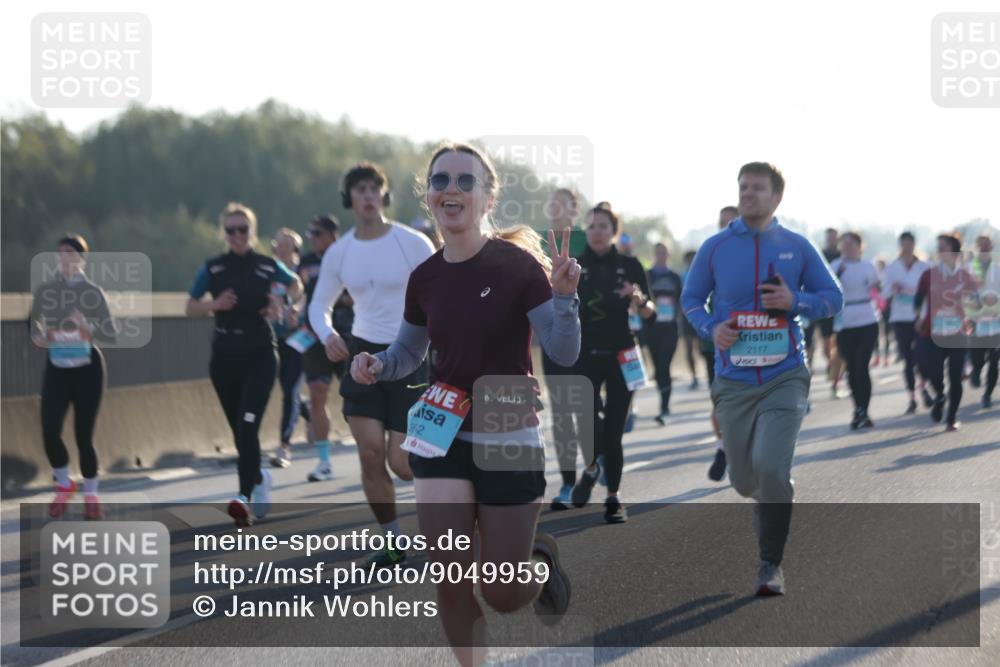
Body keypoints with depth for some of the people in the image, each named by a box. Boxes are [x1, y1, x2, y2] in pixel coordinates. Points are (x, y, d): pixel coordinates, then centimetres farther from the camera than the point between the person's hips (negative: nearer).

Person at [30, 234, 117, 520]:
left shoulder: (93, 292, -6)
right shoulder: (45, 290, 1)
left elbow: (112, 334, -9)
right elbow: (33, 322, 14)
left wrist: (89, 328, -28)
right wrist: (38, 334, -8)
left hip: (87, 368, -2)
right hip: (56, 369, 2)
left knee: (83, 435, 0)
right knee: (50, 432, -11)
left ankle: (90, 495, 22)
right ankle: (64, 485, 17)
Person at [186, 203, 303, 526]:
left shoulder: (269, 267, 0)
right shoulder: (212, 269, 2)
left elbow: (295, 284, 19)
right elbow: (190, 308, 7)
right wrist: (215, 305, -12)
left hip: (260, 356, -2)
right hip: (225, 357, 3)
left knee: (247, 426, -18)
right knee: (239, 431, 11)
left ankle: (245, 495, -23)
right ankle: (258, 478, 38)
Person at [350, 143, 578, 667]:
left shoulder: (516, 265, -12)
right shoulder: (425, 278, 1)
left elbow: (564, 353, -11)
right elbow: (409, 352, 16)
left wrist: (564, 295, -28)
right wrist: (376, 366, -6)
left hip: (510, 442, -3)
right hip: (441, 435, 3)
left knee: (504, 598, 3)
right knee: (451, 580, -5)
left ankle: (540, 556, 38)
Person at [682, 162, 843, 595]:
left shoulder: (797, 247, 2)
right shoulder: (715, 248, 4)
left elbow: (833, 298, 8)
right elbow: (691, 298, 13)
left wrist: (795, 302, -12)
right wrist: (711, 328, -7)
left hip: (784, 377, -2)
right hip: (733, 381, 2)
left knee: (771, 467, -19)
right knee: (744, 481, 7)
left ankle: (771, 565, -4)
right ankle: (772, 503, 46)